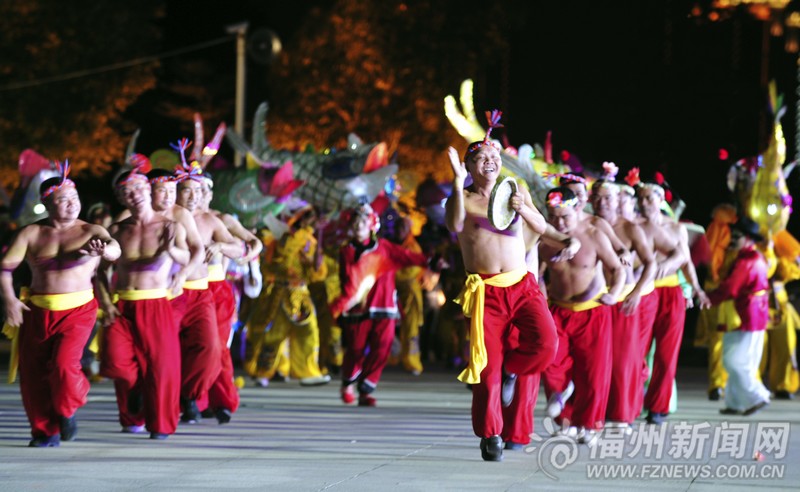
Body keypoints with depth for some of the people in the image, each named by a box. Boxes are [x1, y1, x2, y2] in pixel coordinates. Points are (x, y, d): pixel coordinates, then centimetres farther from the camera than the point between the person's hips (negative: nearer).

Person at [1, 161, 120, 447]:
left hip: (78, 310, -2)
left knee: (64, 364, -20)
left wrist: (102, 249, -44)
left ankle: (67, 410, 11)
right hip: (37, 312, 3)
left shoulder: (90, 232, -2)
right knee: (33, 374, 3)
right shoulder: (31, 234, 2)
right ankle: (46, 431, 23)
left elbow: (115, 250, -20)